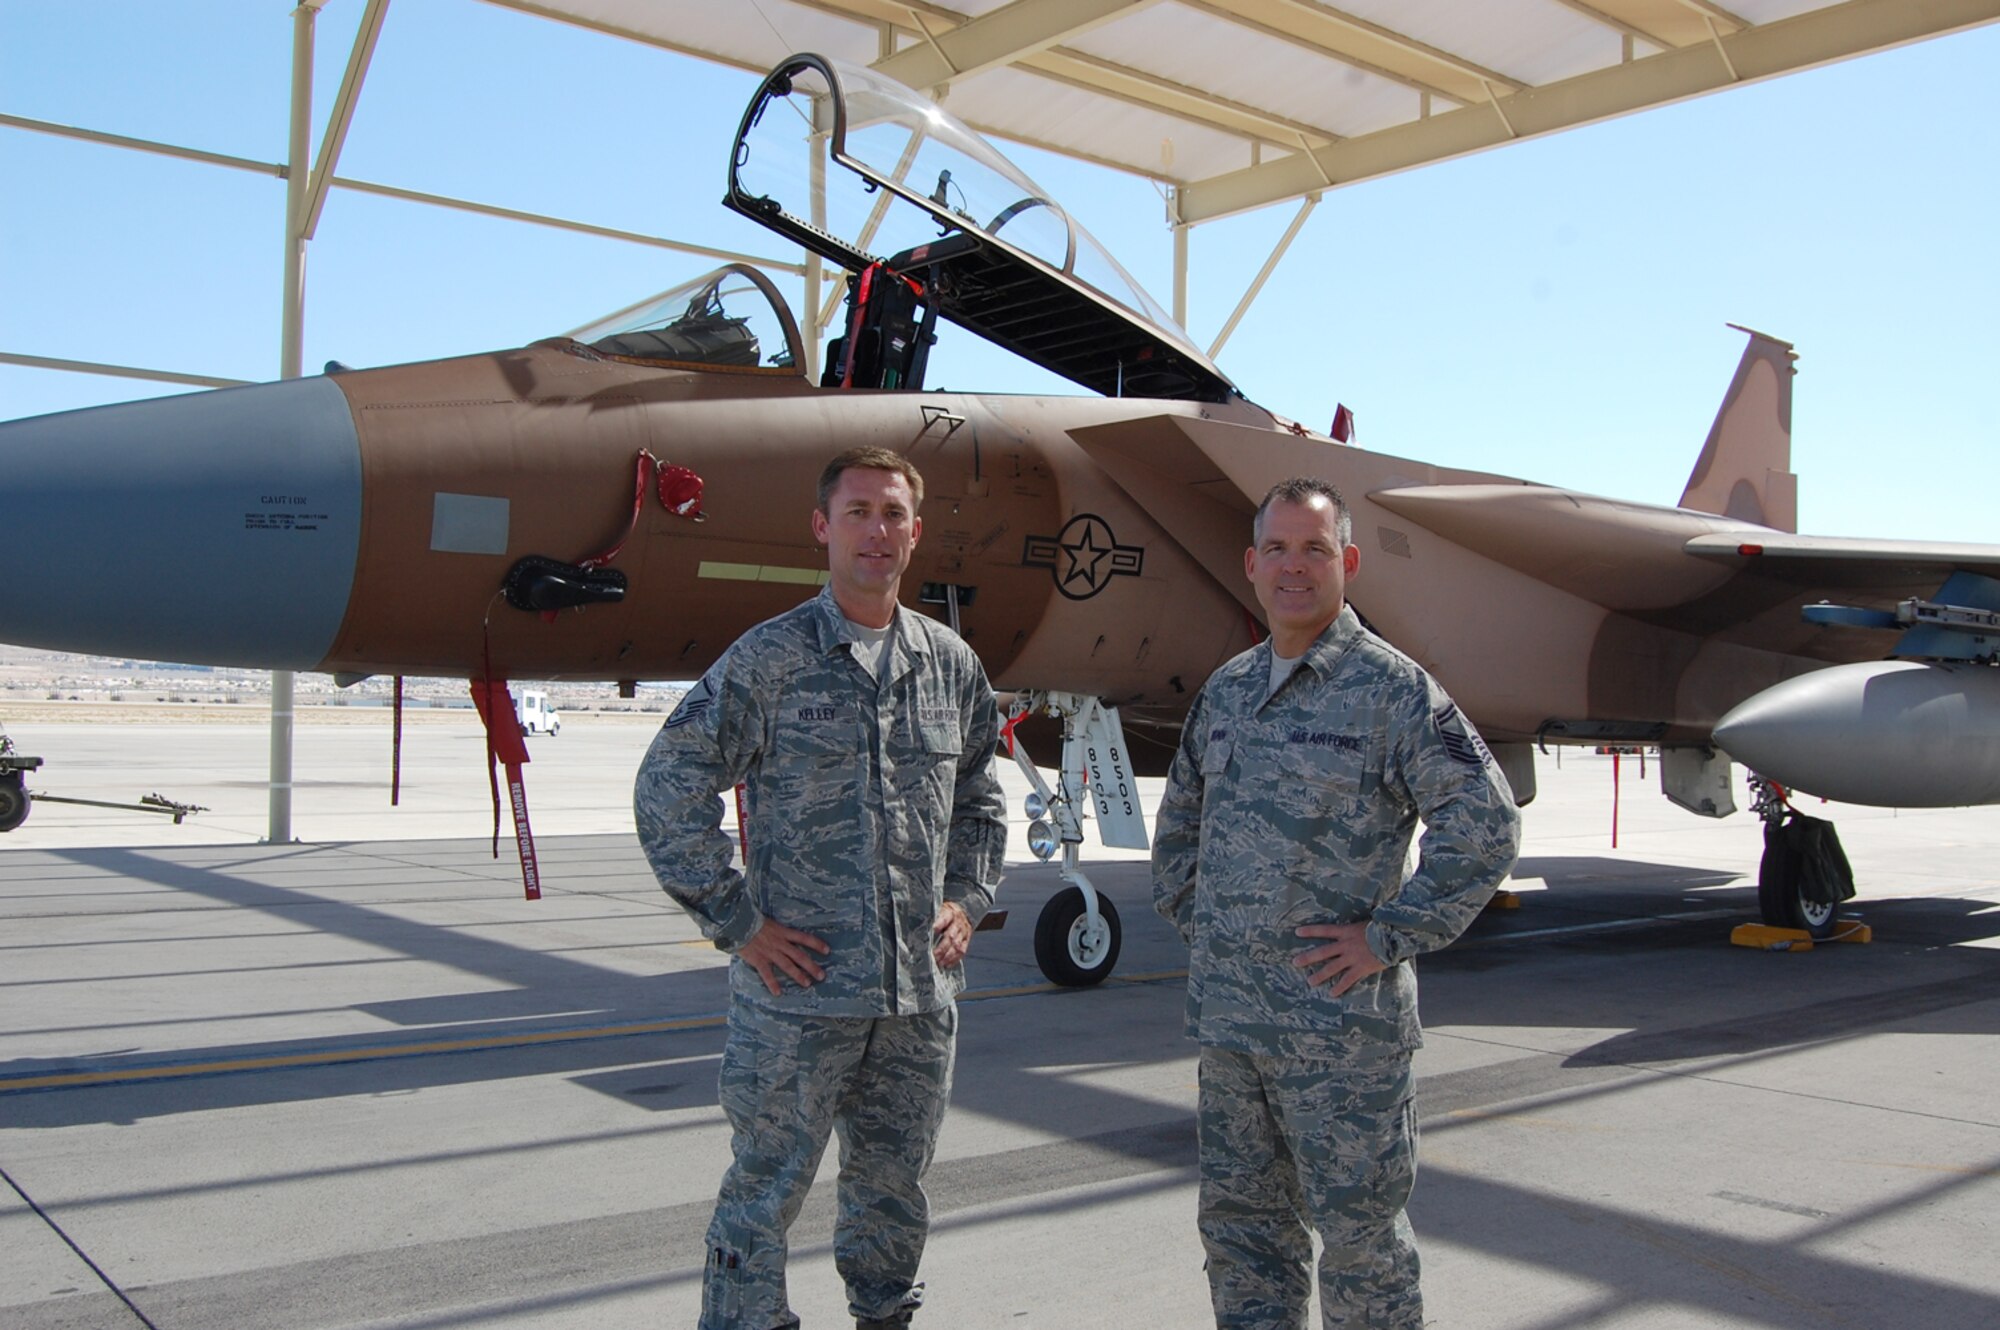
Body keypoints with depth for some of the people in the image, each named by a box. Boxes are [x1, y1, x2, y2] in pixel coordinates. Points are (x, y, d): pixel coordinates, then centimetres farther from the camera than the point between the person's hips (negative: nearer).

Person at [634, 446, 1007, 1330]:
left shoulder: (950, 664, 8)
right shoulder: (768, 659, -5)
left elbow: (979, 798, 21)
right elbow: (668, 791, -5)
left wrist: (967, 899, 9)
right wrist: (737, 921, -8)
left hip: (921, 990, 4)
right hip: (797, 991, -4)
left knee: (894, 1188, 17)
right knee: (766, 1193, 4)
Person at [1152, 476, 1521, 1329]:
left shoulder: (1390, 688, -9)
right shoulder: (1226, 690, 11)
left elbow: (1484, 827, -15)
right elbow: (1179, 822, 24)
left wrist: (1386, 938, -15)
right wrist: (1194, 918, 12)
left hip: (1339, 1023, -6)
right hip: (1226, 1015, 6)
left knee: (1357, 1228, 5)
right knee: (1240, 1221, 15)